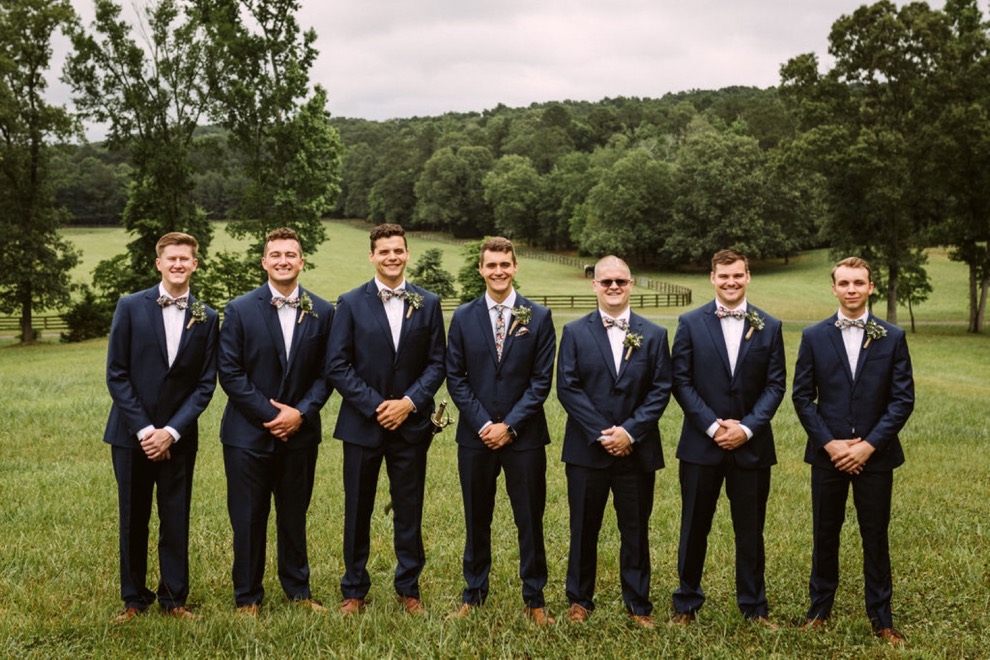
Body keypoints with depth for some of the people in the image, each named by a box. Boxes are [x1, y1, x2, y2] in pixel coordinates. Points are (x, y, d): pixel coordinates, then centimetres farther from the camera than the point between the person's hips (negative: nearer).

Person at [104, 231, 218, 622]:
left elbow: (206, 383, 1)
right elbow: (116, 374, -3)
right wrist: (143, 429, -10)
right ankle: (134, 599, 21)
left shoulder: (206, 318, 2)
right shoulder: (131, 307, -2)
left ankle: (174, 599, 18)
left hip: (178, 436, 1)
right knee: (133, 519, 8)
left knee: (176, 519, 5)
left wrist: (172, 431, -10)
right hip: (131, 433, 0)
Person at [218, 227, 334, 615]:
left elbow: (326, 372, 3)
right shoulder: (240, 310, -3)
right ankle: (247, 597, 20)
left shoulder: (322, 312, 2)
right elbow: (230, 373, -6)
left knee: (294, 515, 13)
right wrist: (270, 414, -12)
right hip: (249, 433, -2)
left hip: (300, 433, 2)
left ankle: (298, 590, 28)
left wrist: (300, 412, -10)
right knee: (248, 519, 6)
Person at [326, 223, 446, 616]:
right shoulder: (351, 303, 0)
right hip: (362, 423, -1)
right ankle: (354, 591, 21)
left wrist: (409, 402, -11)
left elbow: (436, 364, 3)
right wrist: (375, 406, -12)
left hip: (411, 424, 1)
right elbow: (337, 366, -4)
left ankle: (409, 589, 22)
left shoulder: (428, 304, 5)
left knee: (409, 512, 8)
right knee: (357, 511, 8)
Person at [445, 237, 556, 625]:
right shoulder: (463, 317, 3)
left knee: (530, 520, 6)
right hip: (475, 434, 1)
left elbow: (541, 380, -4)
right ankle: (474, 593, 26)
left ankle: (534, 599, 20)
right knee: (476, 520, 12)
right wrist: (483, 424, -8)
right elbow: (455, 377, 1)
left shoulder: (539, 317, -1)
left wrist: (510, 425, -10)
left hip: (524, 436, -1)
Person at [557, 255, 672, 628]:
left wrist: (630, 431, -13)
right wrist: (601, 433, -13)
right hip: (587, 449, 0)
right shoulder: (575, 332, 1)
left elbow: (660, 390, -1)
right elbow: (567, 388, -5)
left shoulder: (653, 335, 4)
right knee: (584, 529, 10)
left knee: (636, 531, 9)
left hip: (637, 451, 1)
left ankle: (638, 605, 22)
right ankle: (580, 599, 25)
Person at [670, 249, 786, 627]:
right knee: (694, 528, 8)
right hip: (701, 443, -1)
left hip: (751, 445, 1)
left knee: (750, 530, 9)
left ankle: (754, 607, 22)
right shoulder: (691, 323, 1)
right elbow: (681, 382, -3)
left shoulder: (769, 327, 4)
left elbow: (775, 384, 1)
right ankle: (686, 604, 22)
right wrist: (712, 425, -12)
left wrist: (747, 427, -11)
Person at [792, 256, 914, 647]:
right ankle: (819, 610, 24)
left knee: (875, 538, 7)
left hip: (875, 455, 0)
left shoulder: (893, 337, 0)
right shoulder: (814, 336, 1)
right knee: (825, 536, 10)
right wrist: (829, 443, -10)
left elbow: (903, 399, -3)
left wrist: (869, 445, -12)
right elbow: (802, 397, 0)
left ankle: (881, 619, 19)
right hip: (827, 454, 1)